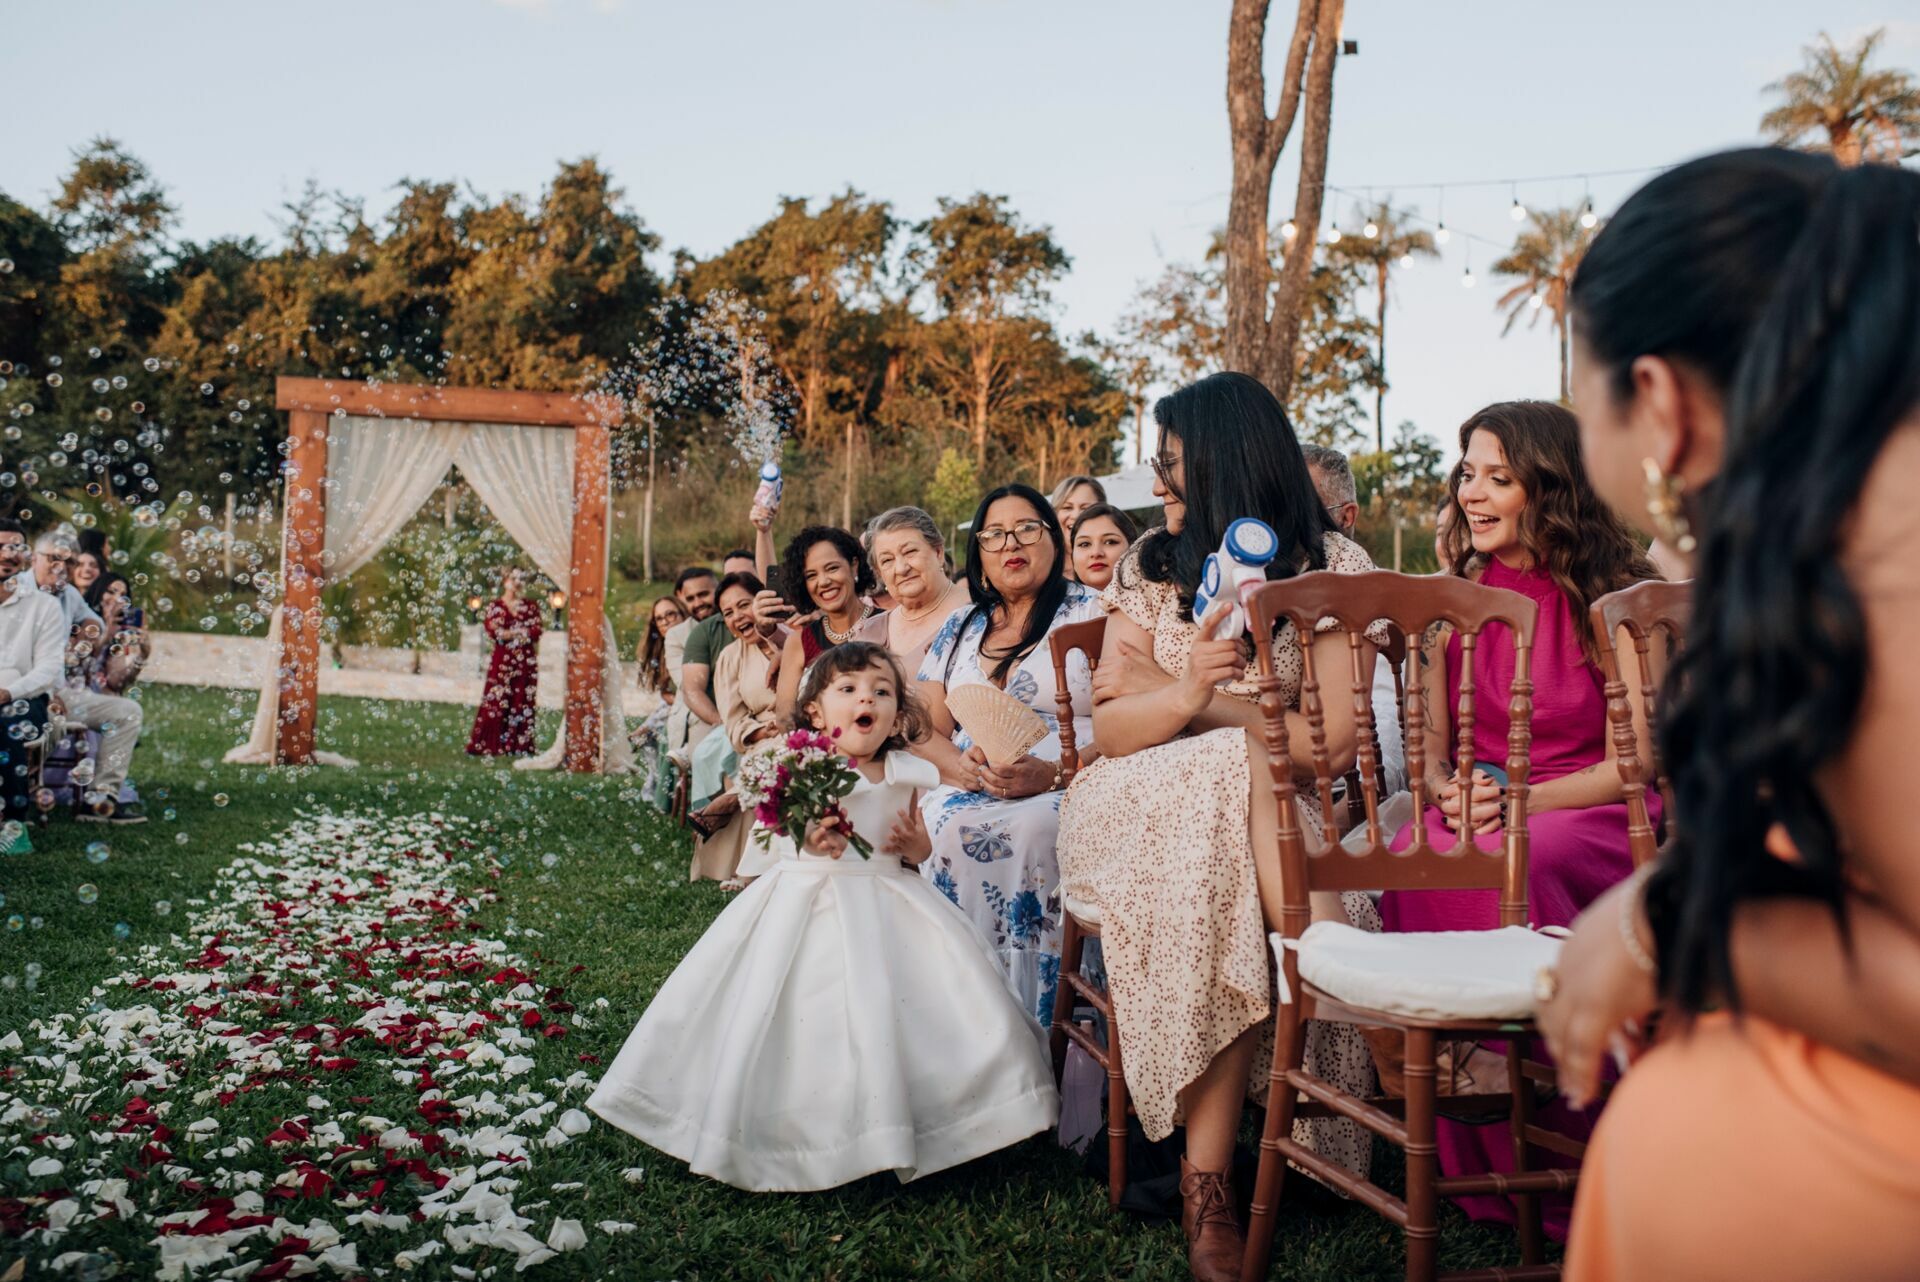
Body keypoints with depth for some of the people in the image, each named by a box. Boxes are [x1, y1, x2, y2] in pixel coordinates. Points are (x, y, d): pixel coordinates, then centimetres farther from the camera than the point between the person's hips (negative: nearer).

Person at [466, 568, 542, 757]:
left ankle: (520, 745, 3)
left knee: (523, 703, 0)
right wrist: (522, 632, -8)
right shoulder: (494, 606, 6)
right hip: (502, 660, -2)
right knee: (496, 701, -6)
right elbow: (492, 631, -7)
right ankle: (488, 745, -2)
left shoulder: (531, 606, 11)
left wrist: (509, 632, -8)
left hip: (526, 661, 2)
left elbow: (536, 631, -1)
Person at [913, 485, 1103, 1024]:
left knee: (1030, 829, -36)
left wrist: (1054, 774, -21)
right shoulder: (959, 628, 20)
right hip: (971, 791, 4)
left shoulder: (1092, 614, 5)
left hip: (1069, 793, -3)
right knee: (944, 827, -30)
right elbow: (926, 729, 14)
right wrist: (961, 764, -9)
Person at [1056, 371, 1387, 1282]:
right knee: (1243, 772, -33)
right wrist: (1186, 694, -19)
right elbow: (1110, 729, 1)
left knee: (1226, 903, -36)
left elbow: (1333, 743, -9)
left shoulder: (1332, 568, 2)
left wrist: (1200, 699, -9)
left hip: (1265, 819, -1)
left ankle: (1207, 1175, -29)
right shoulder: (1150, 566, 11)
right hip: (1142, 808, 1)